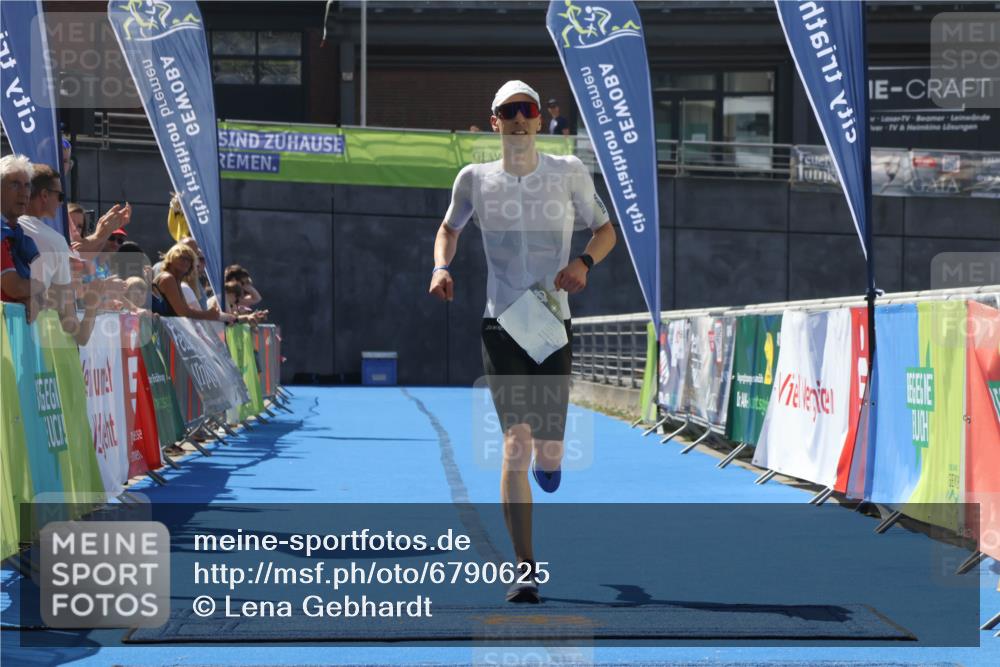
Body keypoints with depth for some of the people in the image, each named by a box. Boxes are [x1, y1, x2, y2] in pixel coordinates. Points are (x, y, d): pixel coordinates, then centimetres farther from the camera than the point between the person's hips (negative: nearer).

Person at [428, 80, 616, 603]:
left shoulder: (569, 172, 2)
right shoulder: (474, 179, 3)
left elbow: (605, 229, 12)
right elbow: (449, 228, 21)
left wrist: (585, 262, -9)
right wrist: (441, 266, 0)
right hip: (500, 325, 0)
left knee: (549, 451, 0)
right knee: (516, 442, -12)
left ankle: (546, 457, 43)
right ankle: (525, 570, -9)